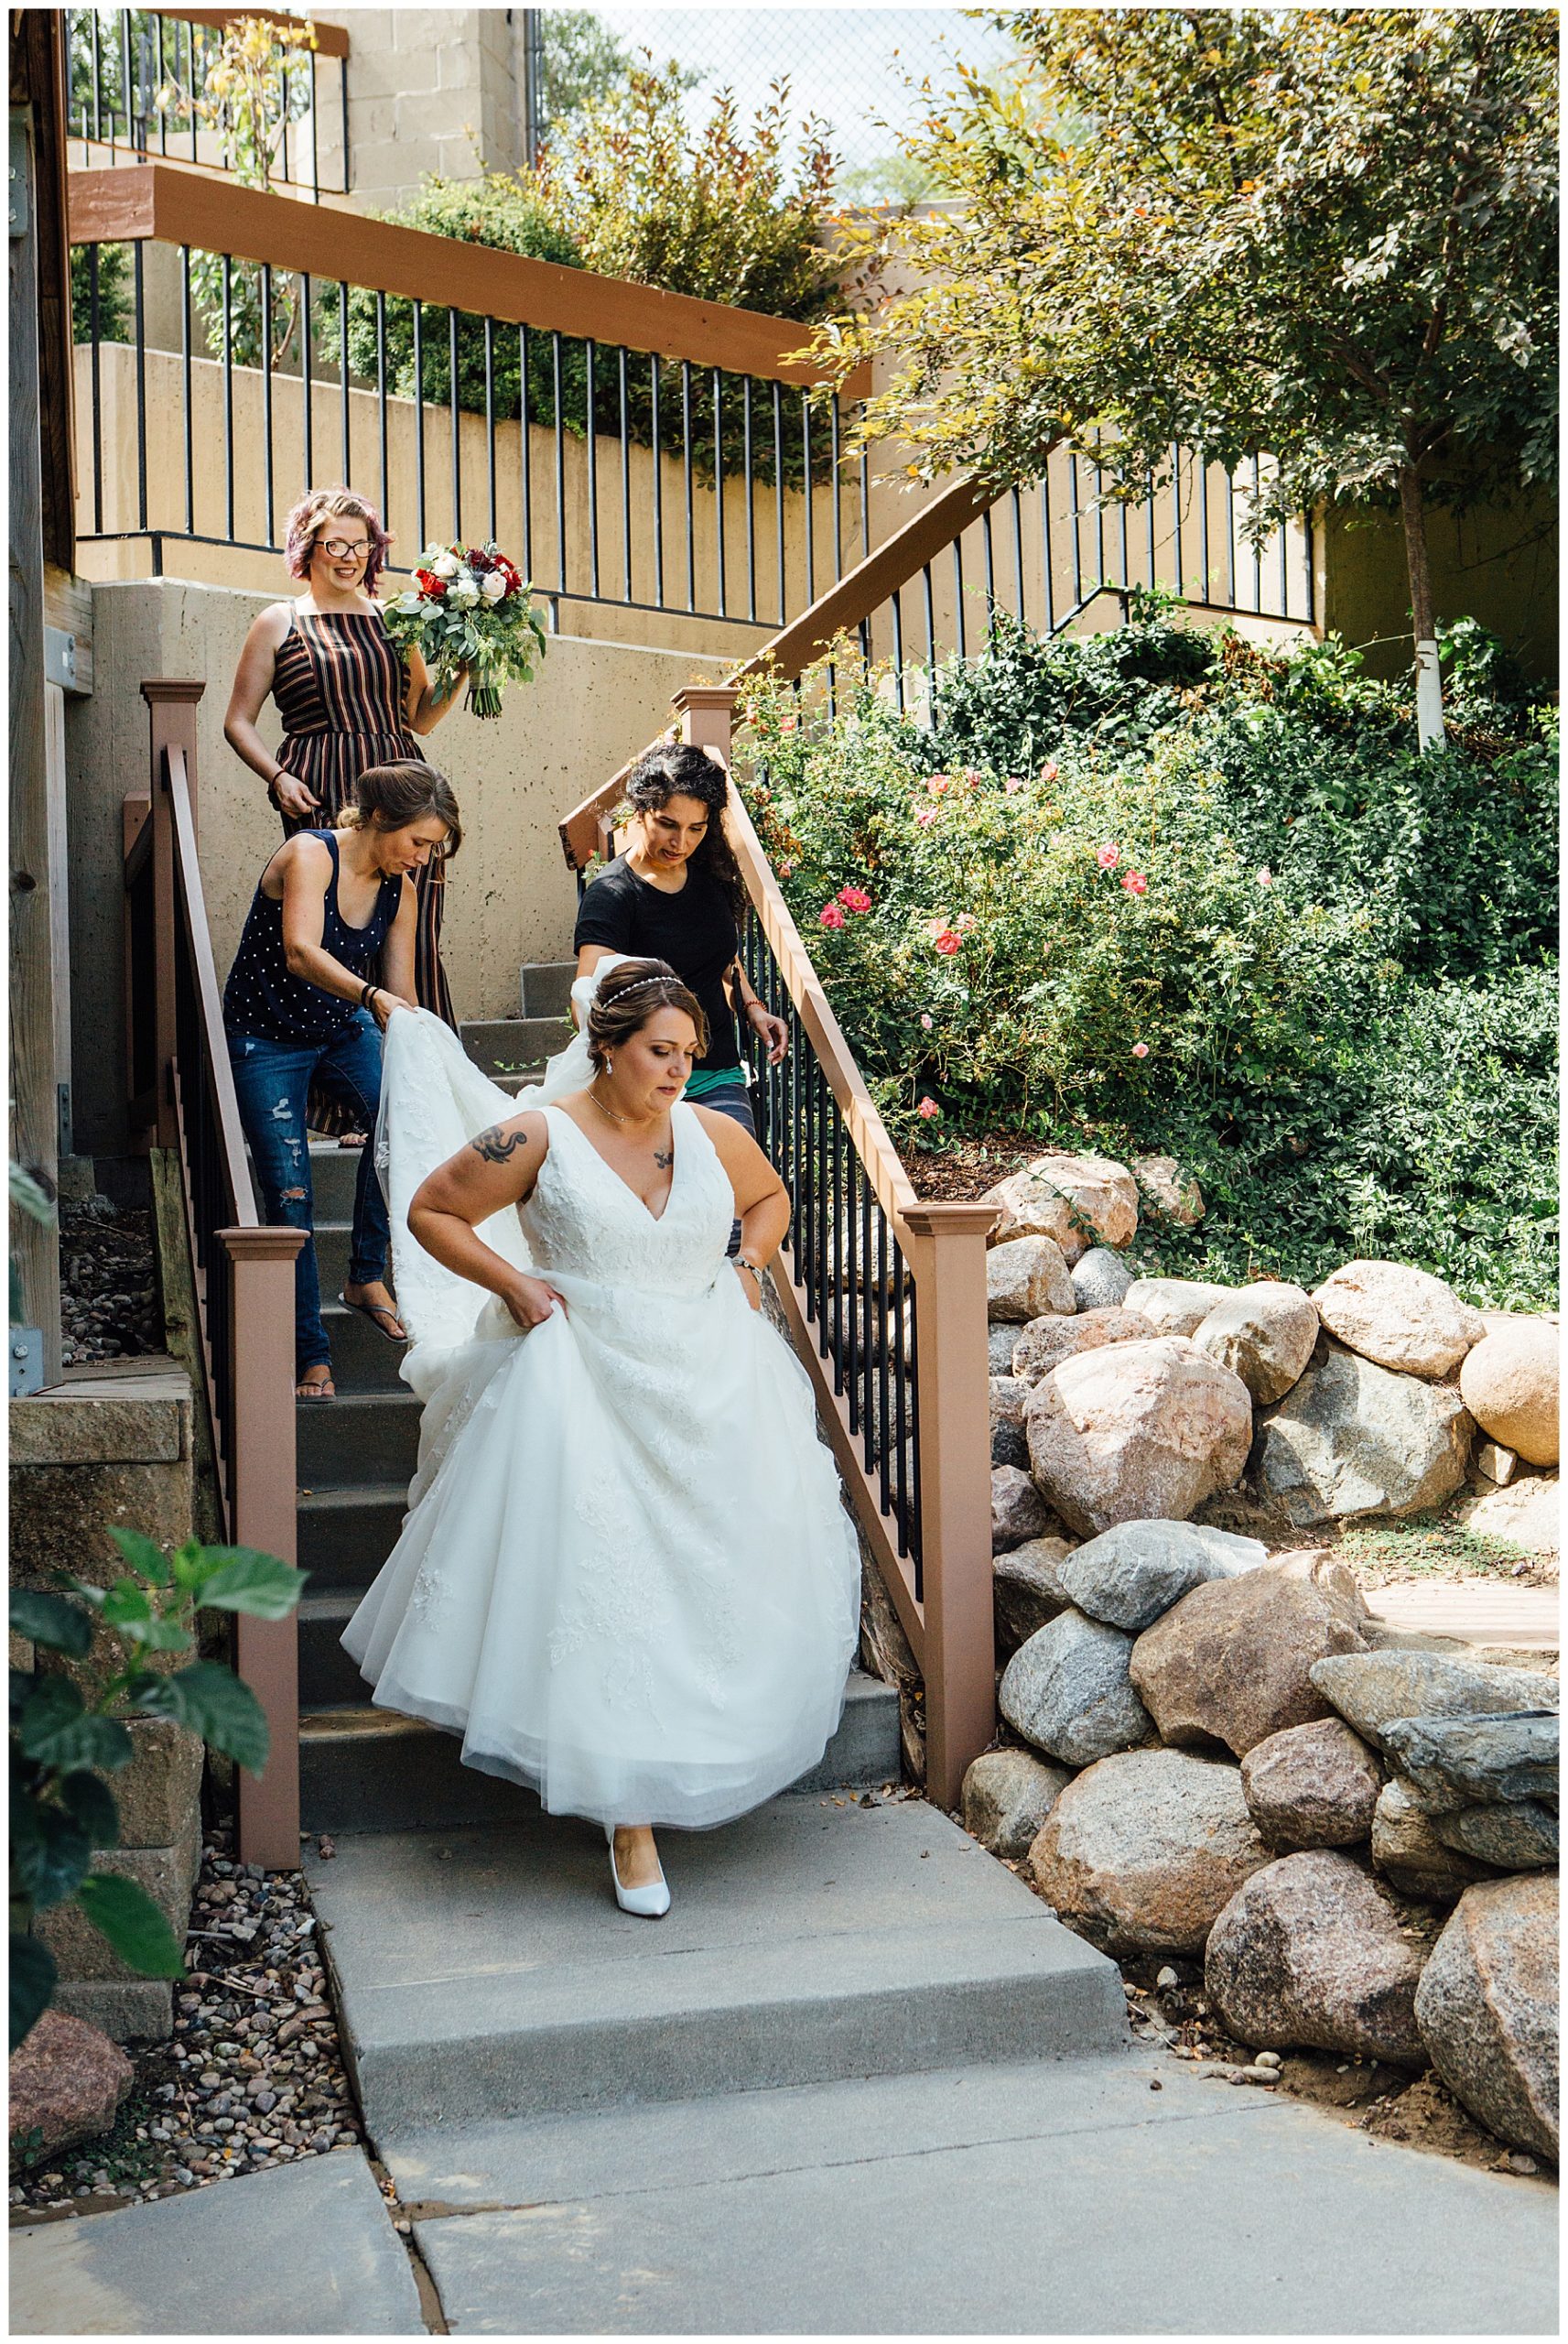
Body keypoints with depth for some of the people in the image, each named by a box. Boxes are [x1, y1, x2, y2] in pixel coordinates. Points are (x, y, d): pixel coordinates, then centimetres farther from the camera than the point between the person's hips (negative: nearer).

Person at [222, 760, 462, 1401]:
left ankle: (367, 1276, -8)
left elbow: (401, 999, -1)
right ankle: (311, 1354, 0)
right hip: (266, 1038, -5)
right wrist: (373, 997, -53)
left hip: (341, 1030, 5)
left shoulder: (400, 890, -3)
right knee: (290, 1193, -10)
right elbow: (301, 953, -37)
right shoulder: (309, 854, -20)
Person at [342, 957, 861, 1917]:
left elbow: (771, 1197, 25)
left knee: (735, 1565, 7)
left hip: (711, 1380, 5)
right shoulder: (537, 1136, -8)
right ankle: (629, 1815, -1)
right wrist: (516, 1286, -8)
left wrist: (749, 1267, 8)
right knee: (601, 1583, -9)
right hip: (588, 1385, -5)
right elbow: (429, 1210, 0)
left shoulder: (714, 1134, 5)